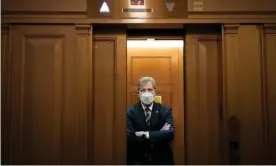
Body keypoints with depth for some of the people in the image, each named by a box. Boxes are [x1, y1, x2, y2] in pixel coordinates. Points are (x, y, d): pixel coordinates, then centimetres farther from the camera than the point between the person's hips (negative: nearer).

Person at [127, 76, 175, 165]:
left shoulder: (165, 110, -3)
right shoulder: (130, 111, -6)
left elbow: (170, 134, -16)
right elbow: (129, 138, -17)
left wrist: (145, 134, -22)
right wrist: (159, 135, -19)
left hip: (161, 159, 2)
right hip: (138, 160, -1)